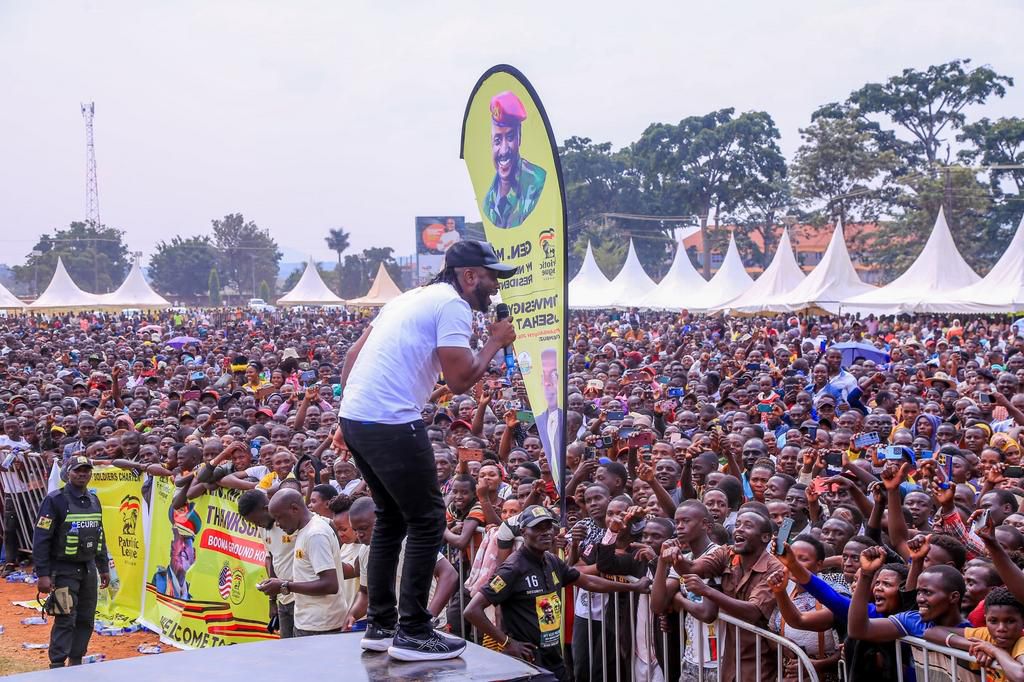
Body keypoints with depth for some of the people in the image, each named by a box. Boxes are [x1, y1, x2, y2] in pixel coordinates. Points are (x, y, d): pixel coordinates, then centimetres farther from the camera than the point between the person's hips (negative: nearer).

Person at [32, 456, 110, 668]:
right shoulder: (55, 500, -11)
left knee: (86, 619, 9)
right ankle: (57, 667, -5)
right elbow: (41, 539, -13)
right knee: (66, 620, -10)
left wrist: (104, 568, 19)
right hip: (64, 570, -7)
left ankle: (76, 663, 19)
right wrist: (42, 574, -18)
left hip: (88, 569, 7)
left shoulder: (94, 501, 11)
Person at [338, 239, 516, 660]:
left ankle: (379, 624, 24)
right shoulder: (453, 305, -6)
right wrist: (496, 343, 3)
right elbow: (460, 380, -12)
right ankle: (413, 634, 2)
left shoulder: (413, 297, 21)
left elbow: (353, 354, 21)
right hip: (391, 424, -9)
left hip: (354, 417, 9)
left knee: (392, 517, 19)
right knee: (427, 520, 0)